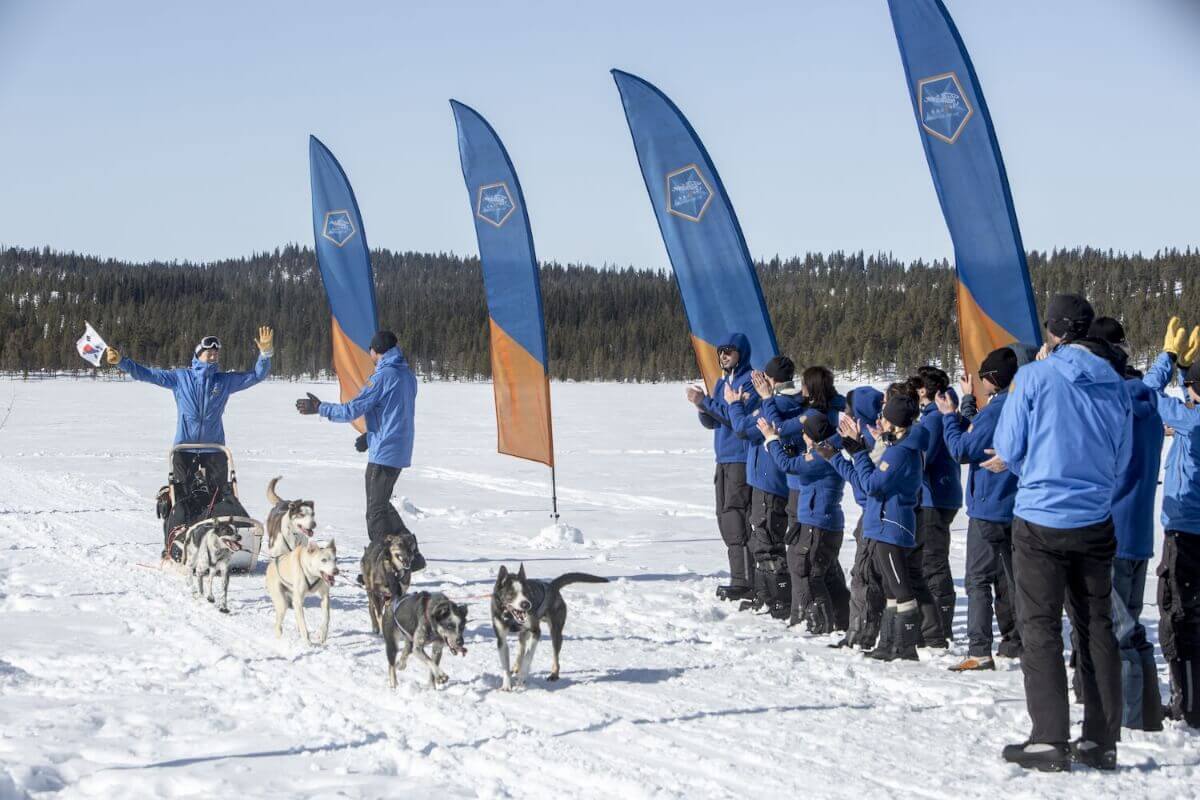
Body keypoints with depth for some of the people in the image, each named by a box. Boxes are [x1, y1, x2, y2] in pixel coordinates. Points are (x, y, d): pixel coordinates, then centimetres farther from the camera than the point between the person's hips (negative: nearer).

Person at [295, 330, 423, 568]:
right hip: (400, 452, 9)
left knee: (376, 512, -2)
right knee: (382, 505, 20)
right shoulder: (407, 375, 11)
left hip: (383, 453, -9)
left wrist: (319, 408, -5)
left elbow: (352, 410, -16)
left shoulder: (382, 377, -16)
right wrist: (371, 436, 19)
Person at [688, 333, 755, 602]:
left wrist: (705, 401, -18)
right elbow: (711, 422, 17)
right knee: (725, 518, 9)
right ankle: (740, 578, 15)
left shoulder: (749, 380, -9)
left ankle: (745, 583, -11)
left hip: (742, 460, -9)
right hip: (724, 459, 9)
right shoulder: (721, 382, 18)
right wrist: (702, 407, -3)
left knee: (736, 517, -12)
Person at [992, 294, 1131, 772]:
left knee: (1040, 628, 3)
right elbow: (1120, 462, 12)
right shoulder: (1115, 384, 3)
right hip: (1095, 522, 4)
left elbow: (1008, 448, -5)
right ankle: (1102, 741, 14)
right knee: (1097, 628, 11)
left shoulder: (1035, 376, -9)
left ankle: (1050, 740, -1)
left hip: (1041, 520, -4)